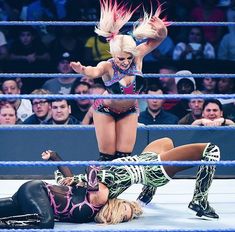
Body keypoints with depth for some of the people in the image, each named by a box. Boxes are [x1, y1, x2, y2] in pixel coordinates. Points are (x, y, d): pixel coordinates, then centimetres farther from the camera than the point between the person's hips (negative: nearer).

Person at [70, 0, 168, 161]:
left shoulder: (137, 56, -23)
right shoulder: (108, 66, -32)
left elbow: (159, 38, -20)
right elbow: (95, 71, -55)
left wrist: (161, 30, -45)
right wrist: (83, 70, -79)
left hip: (129, 111, 3)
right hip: (106, 111, -3)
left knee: (124, 156, -1)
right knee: (107, 156, -2)